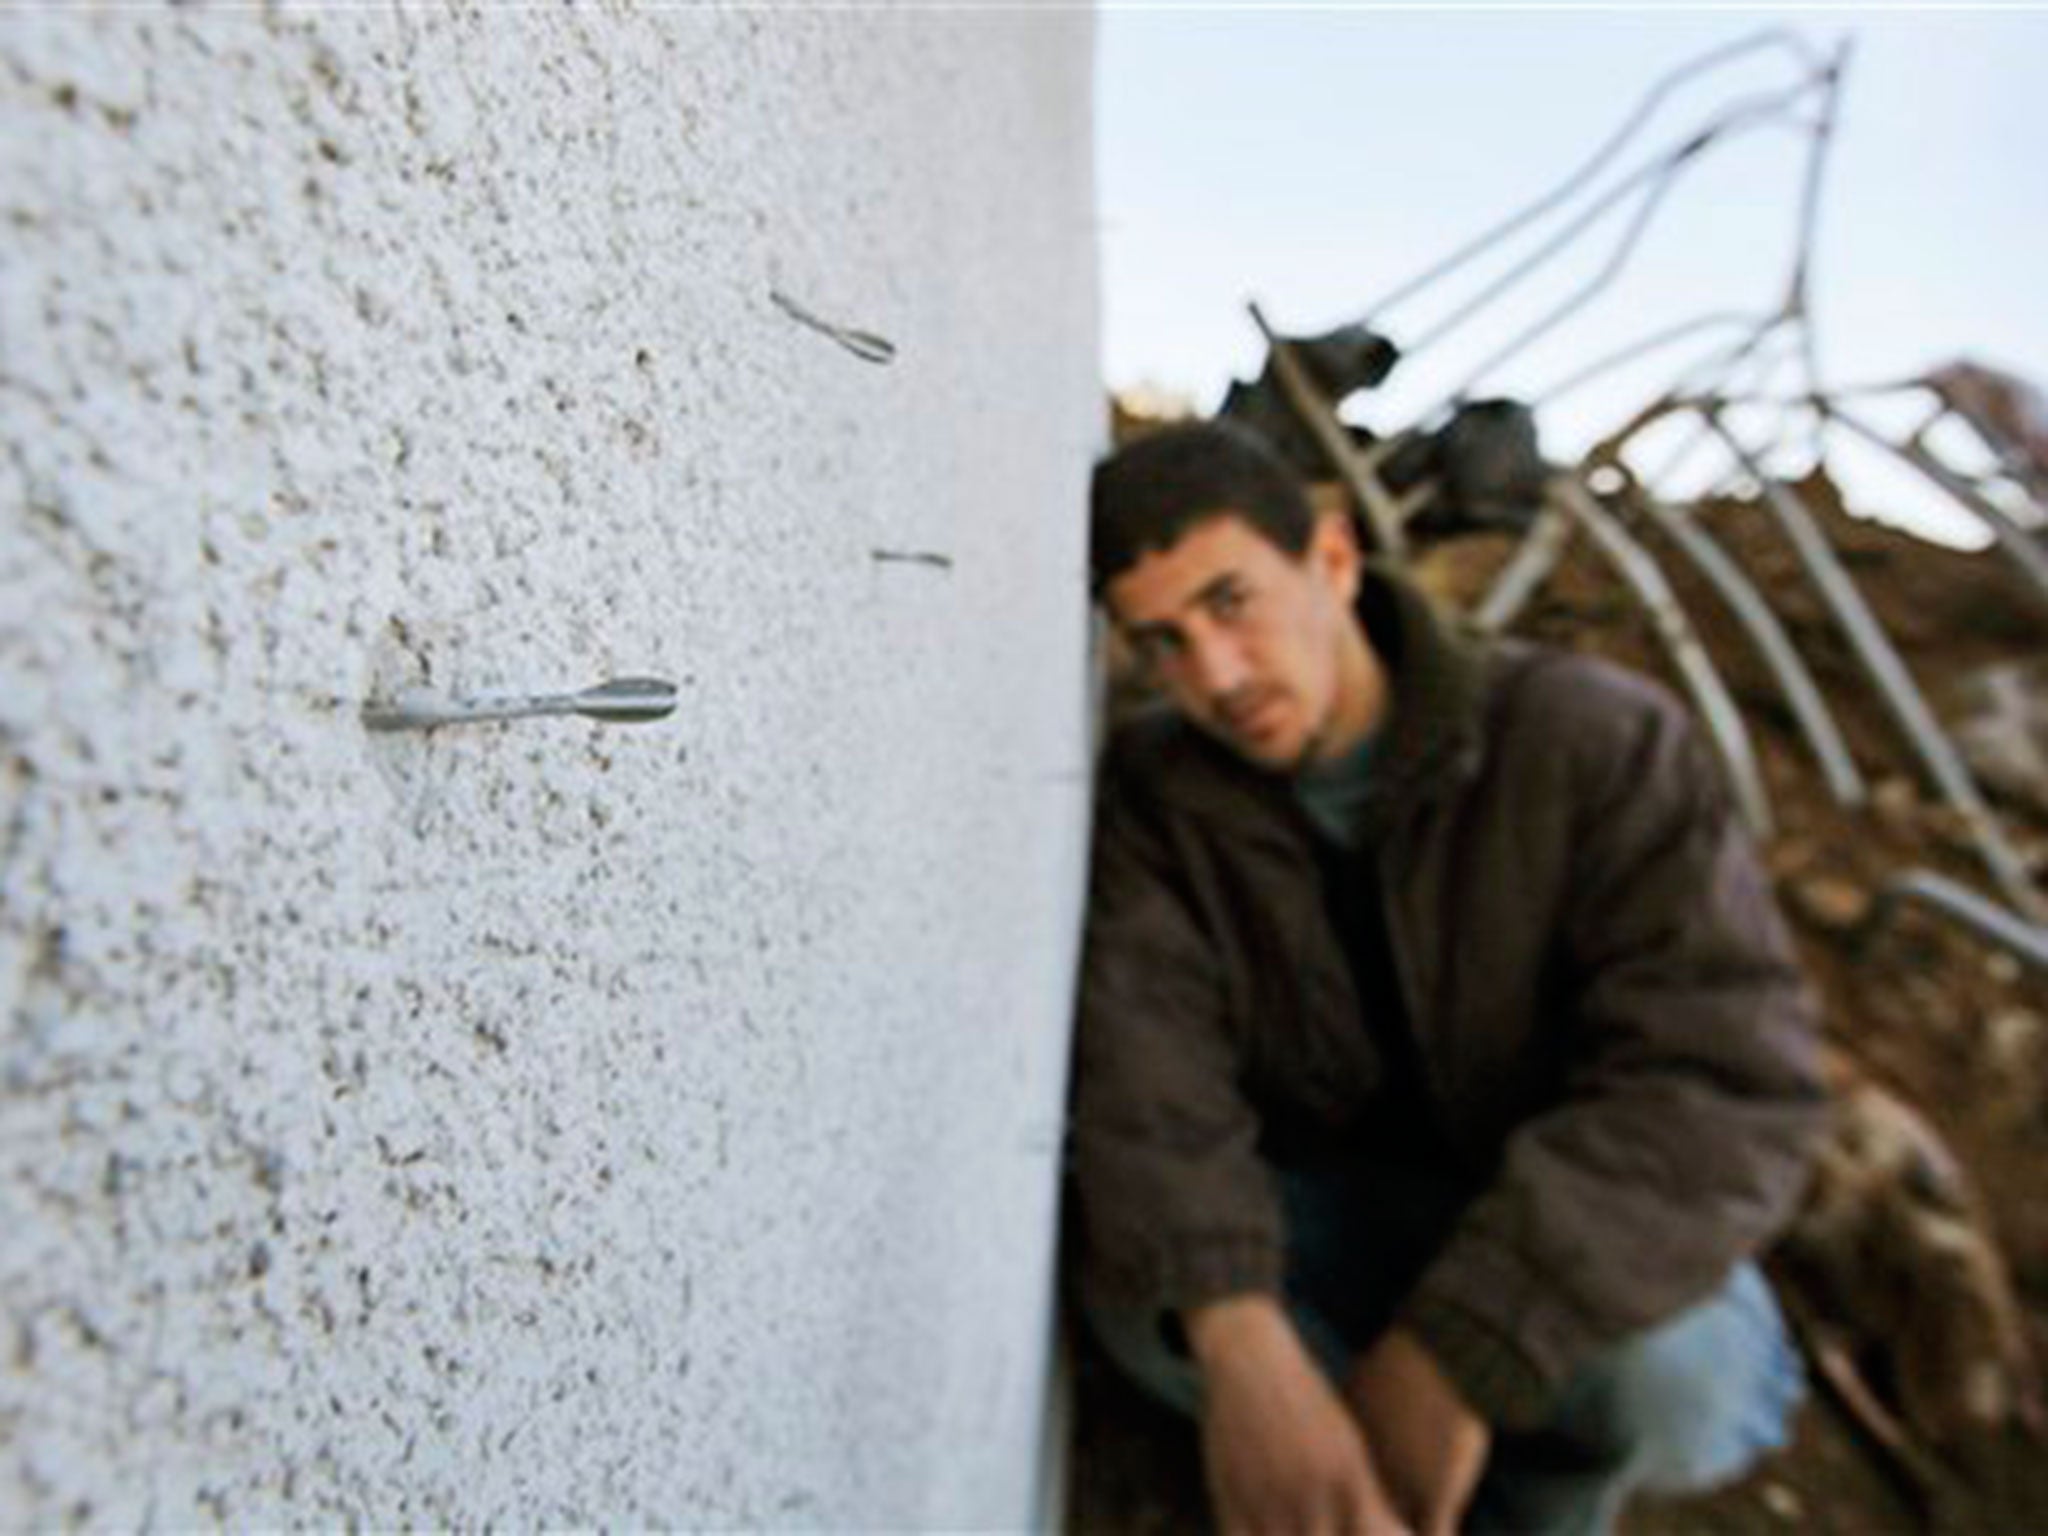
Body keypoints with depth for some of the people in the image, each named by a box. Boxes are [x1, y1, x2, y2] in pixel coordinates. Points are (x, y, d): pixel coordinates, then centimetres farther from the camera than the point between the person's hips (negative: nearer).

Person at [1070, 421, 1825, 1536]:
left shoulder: (1597, 742, -22)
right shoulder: (1152, 787, -14)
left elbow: (1725, 1085, -30)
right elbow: (1142, 1066, -26)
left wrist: (1450, 1354, -37)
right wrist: (1241, 1346, -43)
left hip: (1560, 1236, -1)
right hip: (1333, 1219, 2)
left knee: (1675, 1378, -34)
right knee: (1146, 1295, -28)